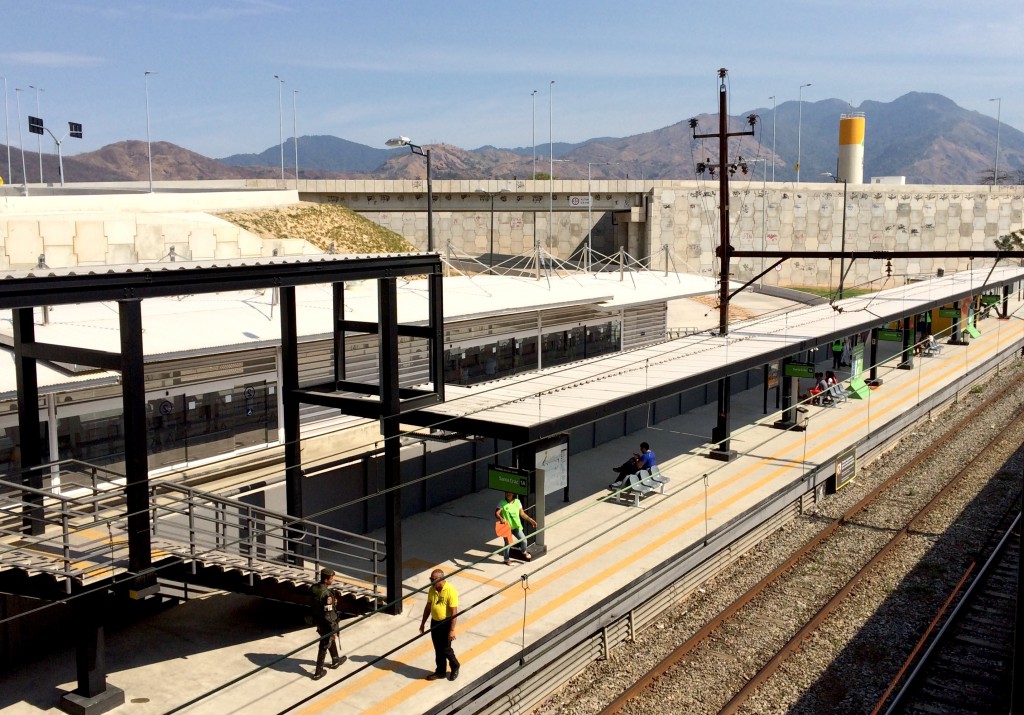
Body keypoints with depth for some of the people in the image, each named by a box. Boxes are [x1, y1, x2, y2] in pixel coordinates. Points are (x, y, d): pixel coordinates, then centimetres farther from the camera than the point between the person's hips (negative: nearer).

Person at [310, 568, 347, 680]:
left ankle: (335, 660, 47)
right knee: (324, 646, 7)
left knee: (331, 639, 28)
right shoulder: (326, 594, -30)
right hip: (325, 623, -8)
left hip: (317, 621, 8)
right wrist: (333, 628, -18)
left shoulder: (314, 588, -6)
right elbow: (328, 614, -26)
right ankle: (318, 672, 16)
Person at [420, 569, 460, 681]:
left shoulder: (450, 591, -22)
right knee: (438, 649, 14)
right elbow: (428, 607, 11)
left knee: (445, 649, 3)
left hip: (446, 624, -6)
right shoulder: (432, 590, -1)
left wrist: (452, 630, -22)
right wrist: (423, 623, 15)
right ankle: (440, 672, 28)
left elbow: (454, 612, -21)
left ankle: (455, 667, 27)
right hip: (435, 622, 6)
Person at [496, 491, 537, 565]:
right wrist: (501, 519, -39)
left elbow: (522, 513, 6)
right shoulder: (502, 503, -10)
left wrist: (530, 520, -3)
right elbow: (496, 513, -18)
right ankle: (506, 559, 25)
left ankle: (524, 552, 34)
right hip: (506, 527, -3)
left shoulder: (517, 502, 1)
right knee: (508, 543, 3)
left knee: (523, 539, 1)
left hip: (516, 526, 3)